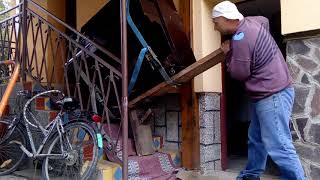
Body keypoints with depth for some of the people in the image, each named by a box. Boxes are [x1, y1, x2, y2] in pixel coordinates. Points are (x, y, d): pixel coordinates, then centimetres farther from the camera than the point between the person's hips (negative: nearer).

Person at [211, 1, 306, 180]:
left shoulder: (240, 38, -20)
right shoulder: (250, 21, 9)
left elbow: (239, 73, -14)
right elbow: (265, 20, 34)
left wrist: (229, 53, 1)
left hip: (272, 95, -10)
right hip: (268, 93, 10)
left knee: (278, 146, -12)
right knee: (256, 139, 18)